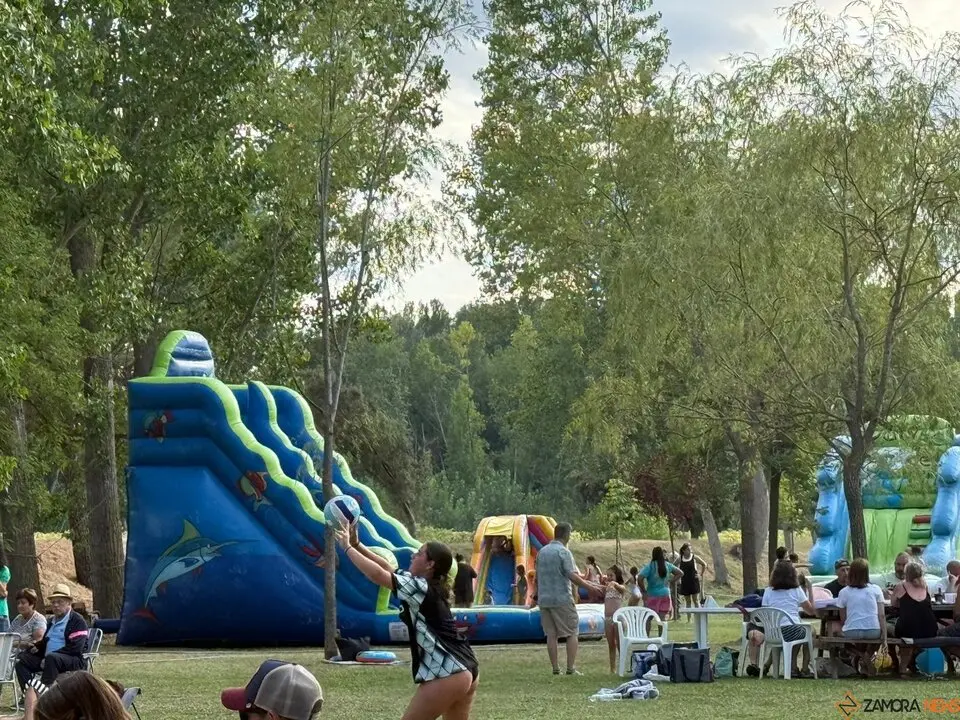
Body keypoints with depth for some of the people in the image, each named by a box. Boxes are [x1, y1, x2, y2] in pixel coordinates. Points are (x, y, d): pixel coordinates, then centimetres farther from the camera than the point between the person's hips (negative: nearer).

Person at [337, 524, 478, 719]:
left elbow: (377, 574, -14)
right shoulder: (429, 586, 15)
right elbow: (387, 568, 19)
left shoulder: (421, 588, -11)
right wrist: (357, 544, 15)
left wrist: (348, 548, -3)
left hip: (448, 675, -10)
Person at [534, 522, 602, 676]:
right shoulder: (563, 552, -10)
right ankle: (571, 668, -5)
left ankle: (555, 669, 5)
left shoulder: (542, 552, 12)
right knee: (572, 632, 1)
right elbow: (572, 576, -16)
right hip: (562, 599, -6)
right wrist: (590, 587, -9)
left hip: (544, 598, 6)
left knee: (551, 634, 7)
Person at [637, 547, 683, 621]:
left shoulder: (650, 566, -10)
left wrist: (643, 591, -7)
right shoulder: (667, 565, 3)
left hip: (653, 595, -4)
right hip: (665, 595, 4)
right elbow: (680, 573, 14)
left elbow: (639, 578, -20)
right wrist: (671, 582, 13)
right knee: (663, 619, 5)